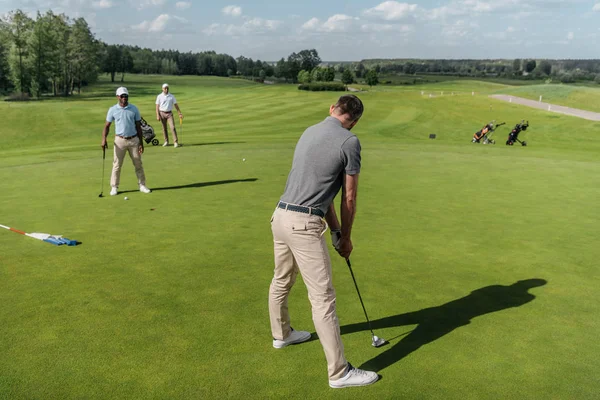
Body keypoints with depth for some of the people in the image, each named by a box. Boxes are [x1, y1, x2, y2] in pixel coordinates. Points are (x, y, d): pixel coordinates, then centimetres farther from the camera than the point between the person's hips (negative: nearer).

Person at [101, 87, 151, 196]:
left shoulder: (134, 109, 2)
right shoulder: (112, 110, -1)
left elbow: (138, 126, 5)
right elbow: (107, 126, 2)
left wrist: (141, 142, 1)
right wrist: (104, 139, -13)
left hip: (134, 140, 1)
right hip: (120, 140, -1)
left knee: (138, 164, 6)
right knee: (117, 165, 1)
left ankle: (142, 185, 17)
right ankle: (114, 187, 10)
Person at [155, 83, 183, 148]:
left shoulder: (172, 96, 3)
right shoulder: (159, 96, 0)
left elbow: (176, 105, 6)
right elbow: (157, 106, 0)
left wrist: (180, 113, 0)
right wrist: (158, 115, -9)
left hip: (169, 113, 0)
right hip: (162, 113, 0)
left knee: (173, 127, -11)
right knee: (164, 128, 7)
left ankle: (176, 142, -12)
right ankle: (166, 141, 19)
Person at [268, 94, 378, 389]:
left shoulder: (309, 132, 15)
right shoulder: (349, 142, -9)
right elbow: (349, 199, -4)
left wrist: (335, 229, 19)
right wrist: (346, 238, 10)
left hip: (281, 216, 9)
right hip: (304, 224, -9)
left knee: (281, 281, 26)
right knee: (322, 297, -3)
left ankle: (281, 334, 48)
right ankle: (339, 372, 6)